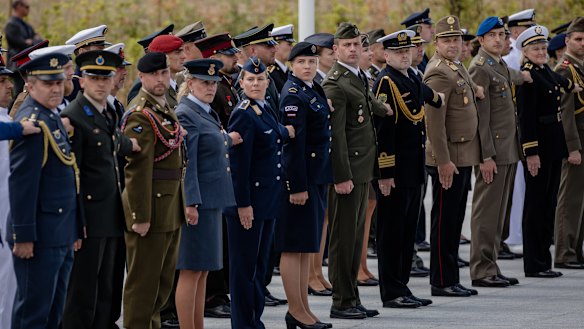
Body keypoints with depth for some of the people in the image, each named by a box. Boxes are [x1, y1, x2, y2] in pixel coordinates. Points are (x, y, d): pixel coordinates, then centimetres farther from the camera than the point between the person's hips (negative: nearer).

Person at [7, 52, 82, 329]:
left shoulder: (53, 119, 15)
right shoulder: (32, 122, -15)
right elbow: (20, 184, -20)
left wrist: (74, 231, 21)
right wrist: (24, 236, -22)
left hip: (61, 238, 10)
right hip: (40, 237, -10)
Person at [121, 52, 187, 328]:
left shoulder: (165, 109, 13)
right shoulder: (141, 116, -16)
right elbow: (137, 169, -21)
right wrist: (141, 217, -23)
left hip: (171, 209, 9)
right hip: (151, 209, -9)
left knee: (164, 280, 16)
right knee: (144, 281, -2)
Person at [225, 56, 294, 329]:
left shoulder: (266, 109, 10)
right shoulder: (243, 114, -16)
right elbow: (238, 163, -18)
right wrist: (243, 204, -20)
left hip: (267, 199, 9)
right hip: (248, 200, -9)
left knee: (260, 265, 14)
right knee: (244, 266, 0)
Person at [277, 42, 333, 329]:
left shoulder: (314, 90, 13)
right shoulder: (293, 95, -15)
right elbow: (293, 143, -19)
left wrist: (320, 181, 18)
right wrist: (297, 186, -22)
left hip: (316, 176, 10)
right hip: (299, 176, -10)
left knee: (307, 246, 13)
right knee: (295, 246, -3)